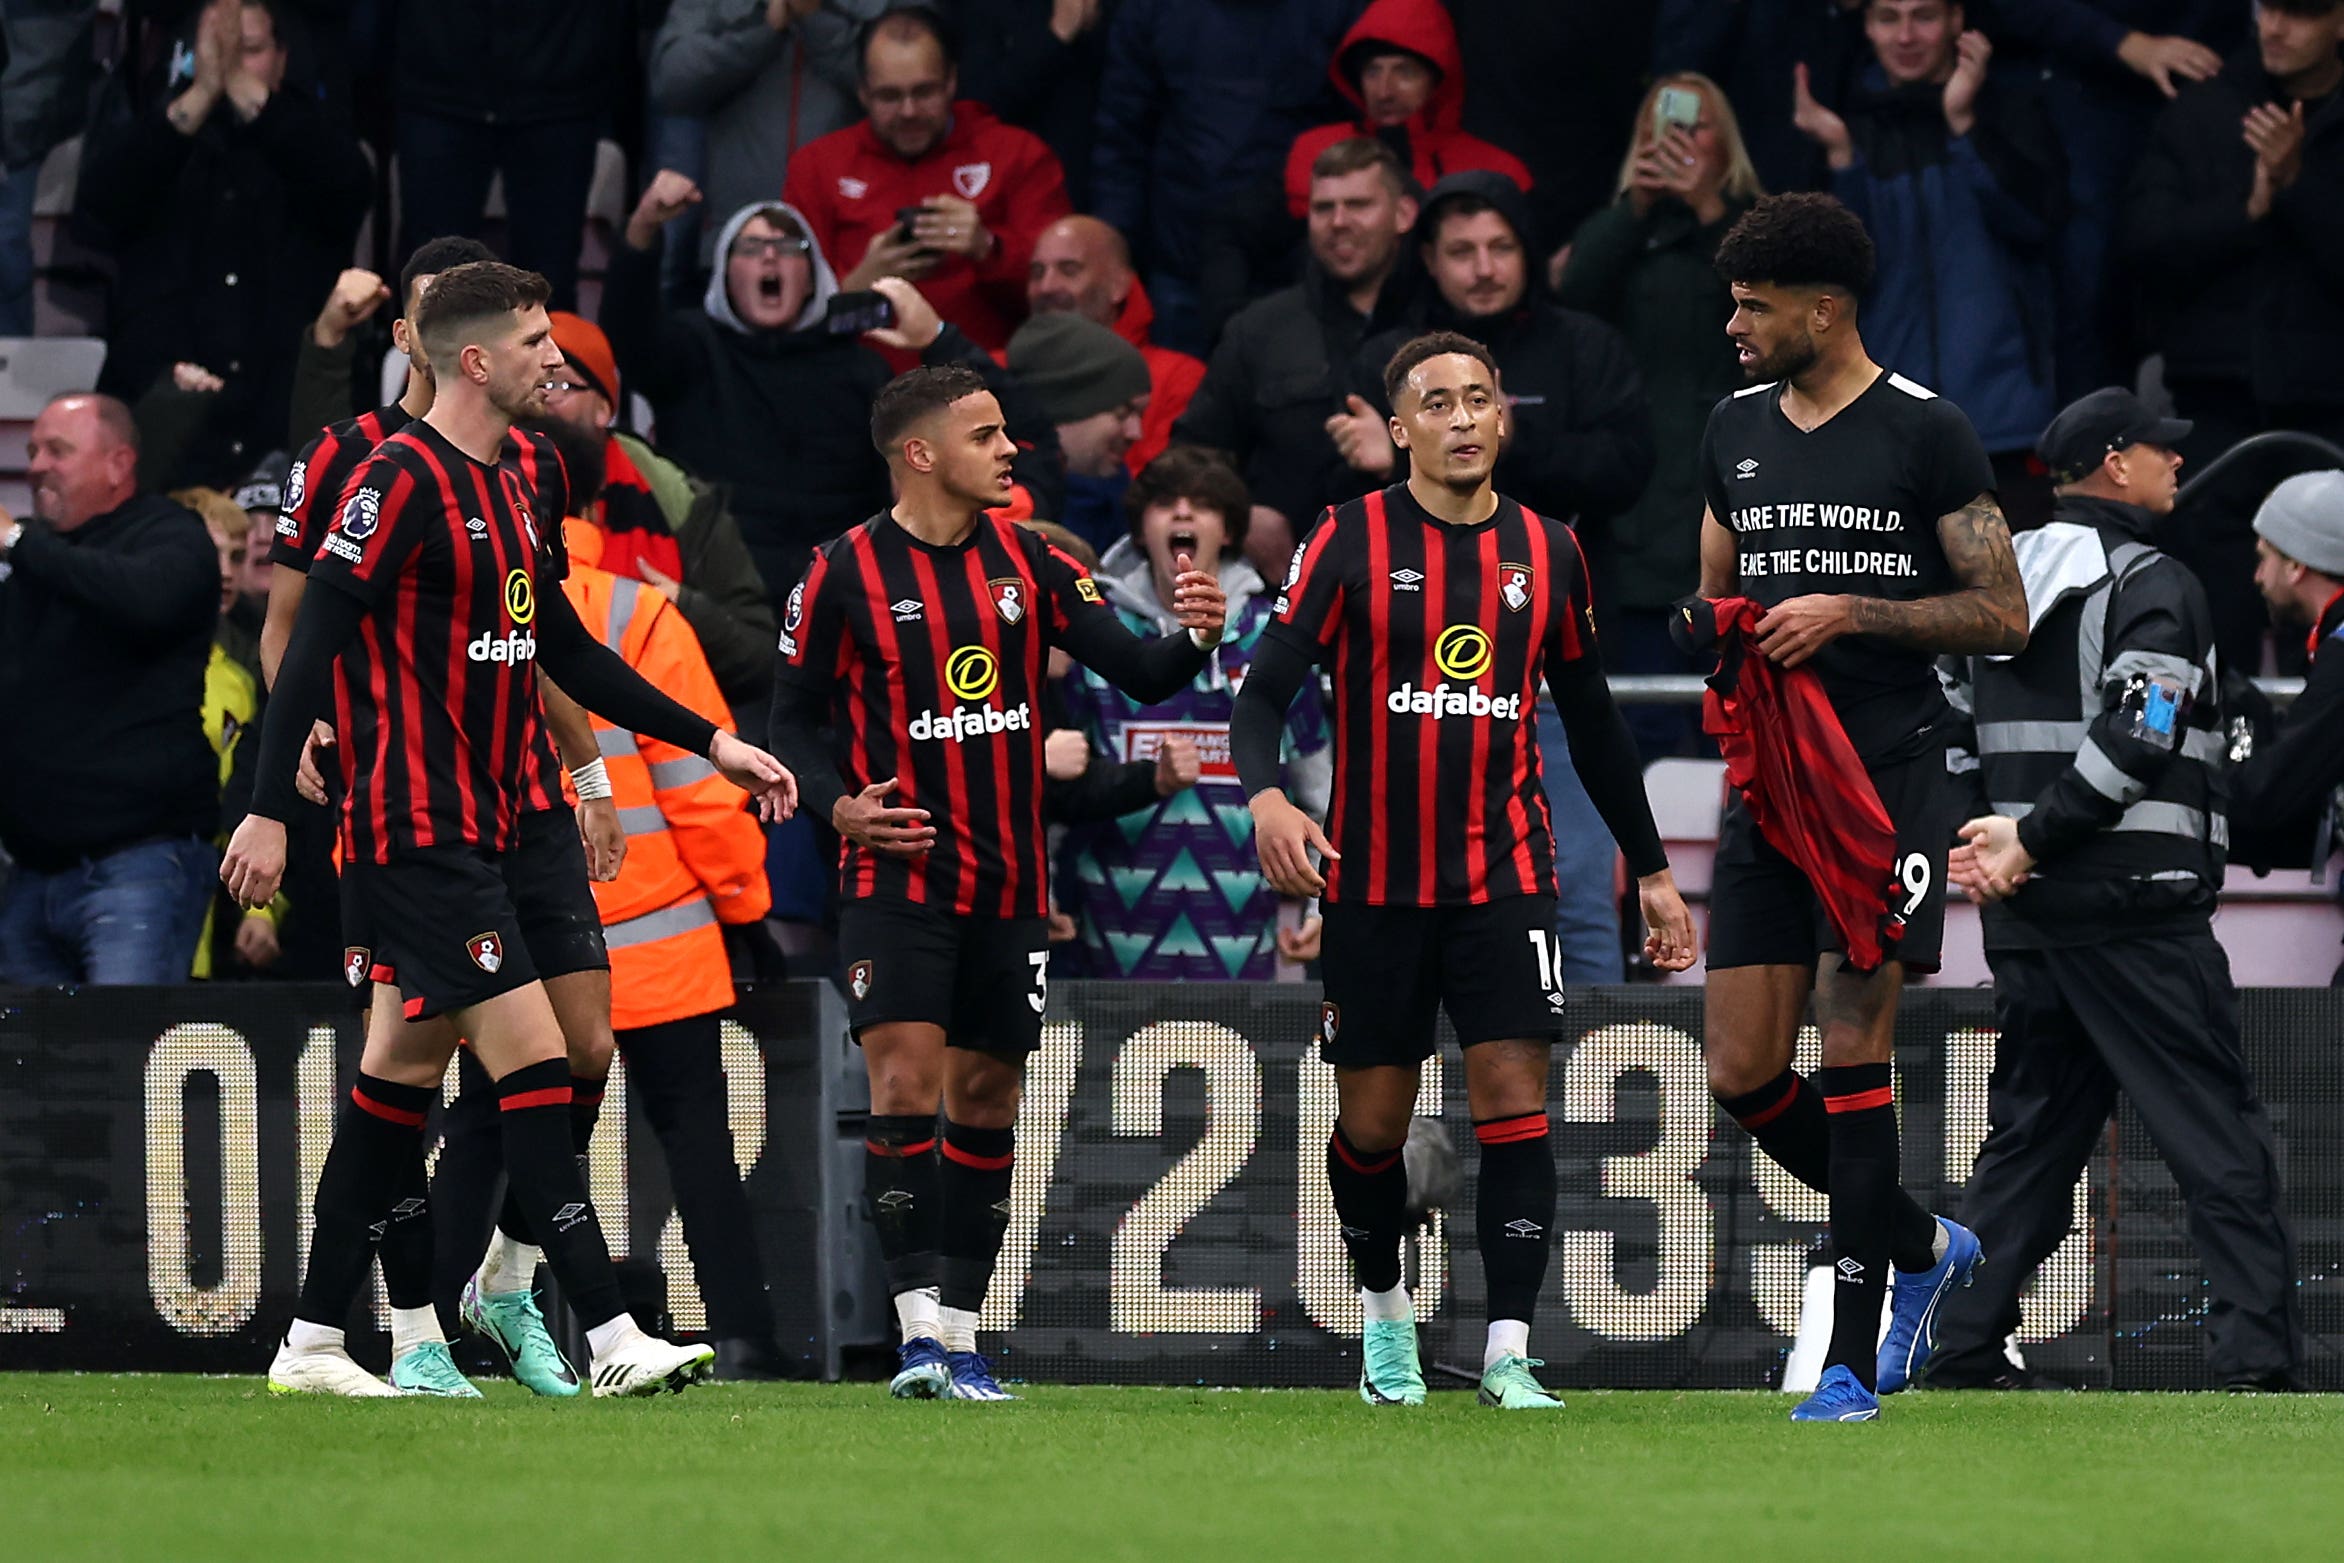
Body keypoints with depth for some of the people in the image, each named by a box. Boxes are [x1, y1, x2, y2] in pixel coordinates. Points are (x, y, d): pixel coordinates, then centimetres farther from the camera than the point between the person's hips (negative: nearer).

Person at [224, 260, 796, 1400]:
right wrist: (269, 811, -18)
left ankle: (312, 1344, 16)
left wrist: (707, 741, 19)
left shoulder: (517, 487, 13)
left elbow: (564, 648, 22)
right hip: (418, 830, -9)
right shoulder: (402, 481, -14)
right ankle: (612, 1341, -15)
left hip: (484, 826, 9)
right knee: (533, 1062, -13)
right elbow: (313, 642, -15)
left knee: (402, 1073, 11)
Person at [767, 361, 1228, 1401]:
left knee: (986, 1099, 7)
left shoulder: (1027, 560, 5)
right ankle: (917, 1330, -14)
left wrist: (1194, 638, -19)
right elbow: (795, 714, 2)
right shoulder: (846, 574, -5)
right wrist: (838, 803, -15)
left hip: (1007, 885, 4)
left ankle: (960, 1335, 14)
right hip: (896, 877, -4)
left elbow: (1138, 672, 1)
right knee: (905, 1084, -15)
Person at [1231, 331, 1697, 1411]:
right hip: (1375, 878, -1)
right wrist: (1265, 797, -29)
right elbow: (1265, 687, -9)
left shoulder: (1547, 552, 6)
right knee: (1373, 1120, 7)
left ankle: (1508, 1353, -12)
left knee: (1514, 1097, -11)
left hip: (1505, 875, 1)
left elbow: (1593, 724, 16)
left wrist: (1650, 870, 17)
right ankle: (1384, 1311, 32)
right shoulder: (1351, 541, -3)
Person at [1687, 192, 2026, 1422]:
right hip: (1771, 775, 6)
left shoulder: (1926, 432, -5)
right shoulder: (1736, 430, 14)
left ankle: (1853, 1357, -6)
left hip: (1889, 772, -6)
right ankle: (1920, 1246, 24)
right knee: (1741, 1073, 1)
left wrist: (1852, 611, -14)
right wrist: (1712, 624, 1)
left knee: (1852, 1050, -10)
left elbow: (2003, 615, -4)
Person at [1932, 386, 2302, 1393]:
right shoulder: (2151, 586, -9)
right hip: (2136, 911, -7)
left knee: (2030, 1135, 15)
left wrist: (1969, 838, 5)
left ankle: (1963, 1356, 11)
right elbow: (2132, 741, -20)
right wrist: (2028, 838, -17)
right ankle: (2256, 1358, -11)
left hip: (2024, 919, 7)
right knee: (2219, 1133, -5)